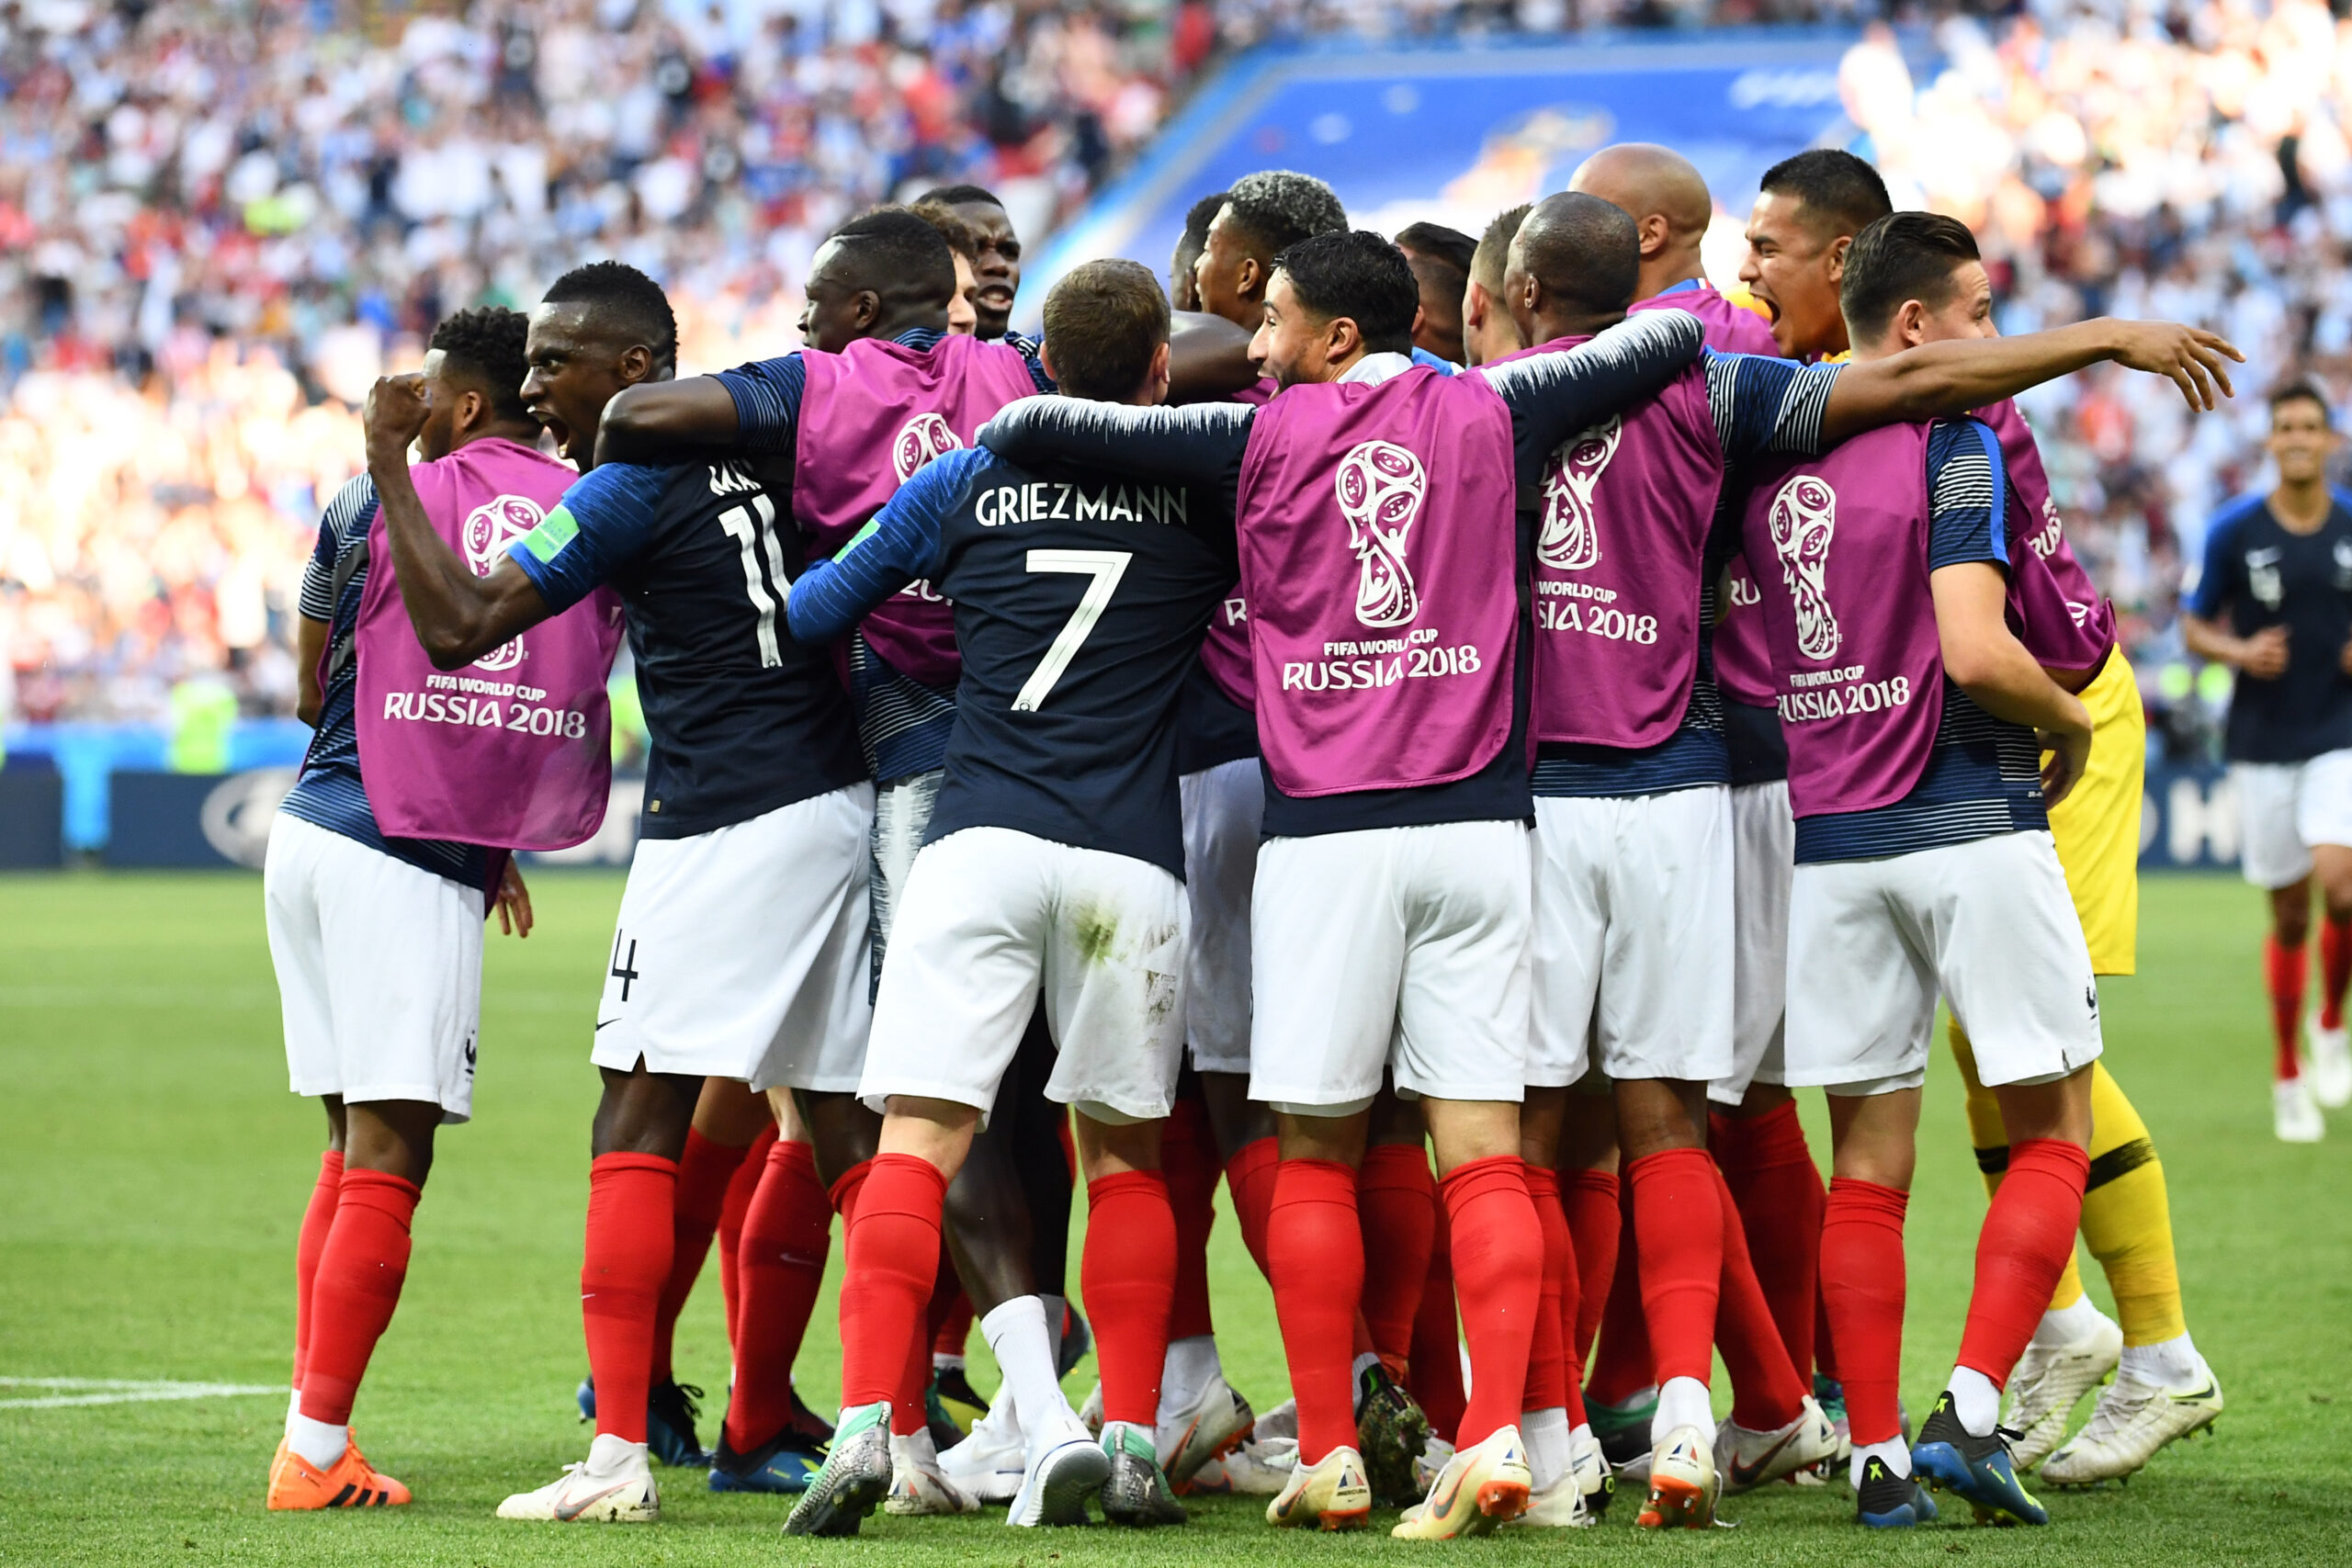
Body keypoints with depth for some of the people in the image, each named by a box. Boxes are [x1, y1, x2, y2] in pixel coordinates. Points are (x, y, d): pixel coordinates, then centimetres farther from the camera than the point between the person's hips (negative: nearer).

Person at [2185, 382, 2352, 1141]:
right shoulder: (2234, 530, -2)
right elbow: (2196, 627, 6)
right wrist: (2240, 652, -14)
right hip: (2262, 743, 0)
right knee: (2290, 915, 4)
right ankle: (2286, 1074, 19)